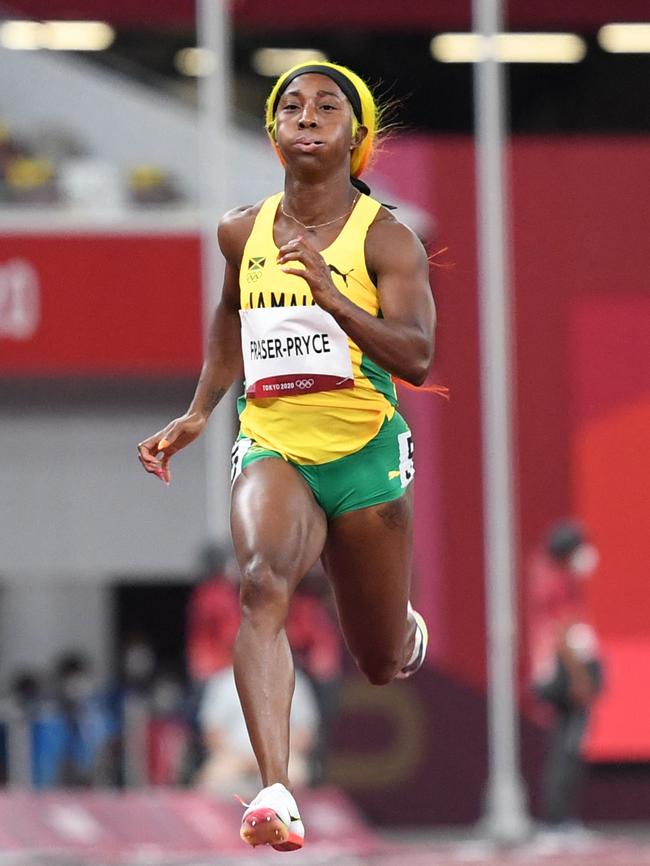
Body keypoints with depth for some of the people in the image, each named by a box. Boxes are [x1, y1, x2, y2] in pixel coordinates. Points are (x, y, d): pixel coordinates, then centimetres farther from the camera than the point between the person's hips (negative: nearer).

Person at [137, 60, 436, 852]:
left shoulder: (385, 239, -10)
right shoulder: (244, 232, 3)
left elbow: (417, 358, -21)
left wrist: (331, 297, -34)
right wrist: (199, 413, 17)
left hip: (365, 455, -1)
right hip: (272, 446, 1)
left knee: (382, 661, 13)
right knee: (263, 581, -31)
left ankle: (408, 631, 55)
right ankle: (275, 795, -45)